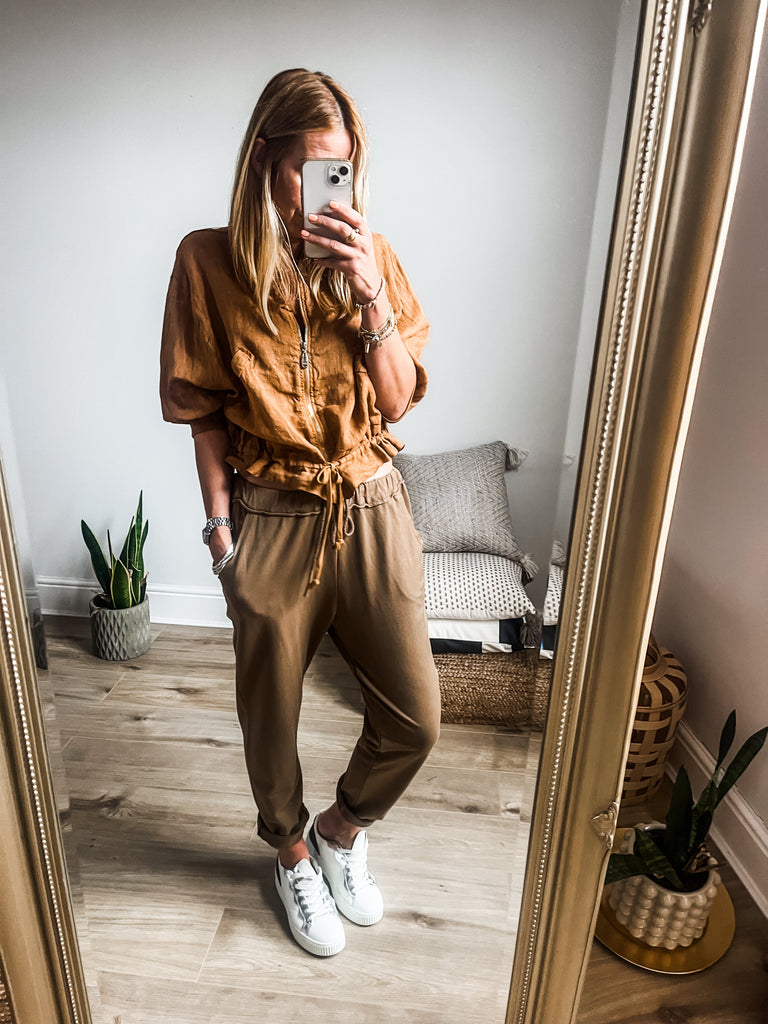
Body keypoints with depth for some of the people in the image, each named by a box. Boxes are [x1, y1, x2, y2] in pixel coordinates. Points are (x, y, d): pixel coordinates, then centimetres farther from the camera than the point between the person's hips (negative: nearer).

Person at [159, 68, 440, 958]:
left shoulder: (370, 256, 2)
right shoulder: (208, 261, -3)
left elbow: (398, 399, -4)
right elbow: (204, 411, -2)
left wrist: (370, 291, -16)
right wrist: (219, 525, -5)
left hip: (371, 506, 3)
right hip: (271, 518, -2)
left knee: (414, 717, 7)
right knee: (270, 714, 15)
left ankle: (342, 829, 39)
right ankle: (293, 855, 46)